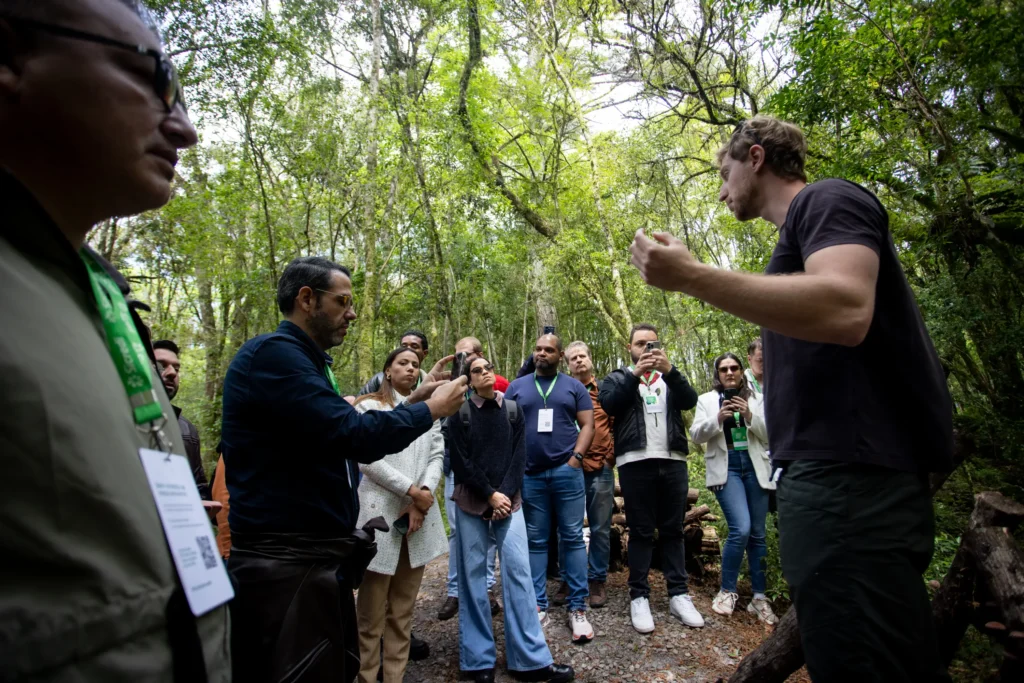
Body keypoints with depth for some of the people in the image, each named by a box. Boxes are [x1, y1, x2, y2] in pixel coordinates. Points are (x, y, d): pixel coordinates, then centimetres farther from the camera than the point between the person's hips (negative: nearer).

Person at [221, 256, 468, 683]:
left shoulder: (301, 360, 16)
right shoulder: (273, 354, -17)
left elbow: (339, 438, 18)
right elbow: (354, 436, -25)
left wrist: (409, 404, 10)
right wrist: (431, 410, -11)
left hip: (318, 558, 10)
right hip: (286, 564, -10)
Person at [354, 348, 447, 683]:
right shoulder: (370, 406, 3)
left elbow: (437, 456, 8)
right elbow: (367, 460, -8)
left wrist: (423, 496, -8)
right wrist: (411, 490, -12)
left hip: (419, 515, 4)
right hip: (380, 513, -4)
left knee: (403, 611, 12)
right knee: (372, 612, 3)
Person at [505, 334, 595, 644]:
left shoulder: (574, 387, 7)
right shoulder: (517, 387, 9)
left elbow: (587, 425, 3)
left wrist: (576, 457, -9)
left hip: (567, 472, -1)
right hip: (529, 474, 1)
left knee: (573, 537, 2)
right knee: (536, 541, 8)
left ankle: (577, 608, 10)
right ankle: (538, 605, 18)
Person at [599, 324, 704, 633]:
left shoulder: (669, 378, 18)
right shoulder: (618, 378, 11)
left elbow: (690, 400, -2)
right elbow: (609, 404, -9)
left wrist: (669, 370, -17)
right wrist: (635, 374, -18)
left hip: (673, 461, 3)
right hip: (636, 462, -3)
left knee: (673, 530, 8)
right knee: (641, 532, 1)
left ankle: (679, 594, 15)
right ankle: (639, 596, 9)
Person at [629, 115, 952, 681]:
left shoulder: (827, 200, -4)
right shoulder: (804, 229, 25)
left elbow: (844, 310, -25)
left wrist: (690, 276, -23)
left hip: (849, 475, -11)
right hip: (834, 472, 11)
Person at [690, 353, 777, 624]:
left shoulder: (756, 398, 12)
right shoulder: (707, 399, 7)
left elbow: (769, 435, 5)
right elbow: (696, 435, -1)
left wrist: (750, 416, -12)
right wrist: (718, 419, -19)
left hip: (754, 467, 3)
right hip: (725, 468, -3)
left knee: (758, 533, 6)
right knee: (741, 529, -15)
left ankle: (759, 597, 19)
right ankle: (727, 591, 4)